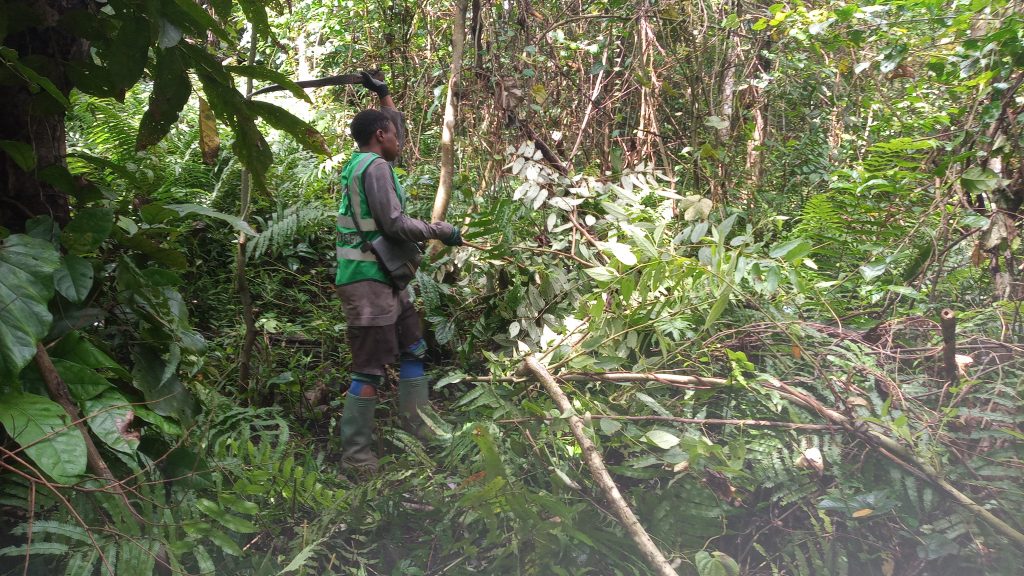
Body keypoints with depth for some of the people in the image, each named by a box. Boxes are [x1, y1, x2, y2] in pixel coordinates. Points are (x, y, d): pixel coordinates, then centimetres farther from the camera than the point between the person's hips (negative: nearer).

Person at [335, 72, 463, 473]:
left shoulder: (363, 161, 16)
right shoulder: (375, 167, -13)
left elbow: (393, 126, 37)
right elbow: (394, 223, -19)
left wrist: (383, 95, 37)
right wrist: (441, 231, -10)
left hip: (385, 280, 11)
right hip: (368, 281, -11)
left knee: (413, 350, 18)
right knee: (370, 369, -8)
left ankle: (418, 427, 27)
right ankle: (355, 455, -1)